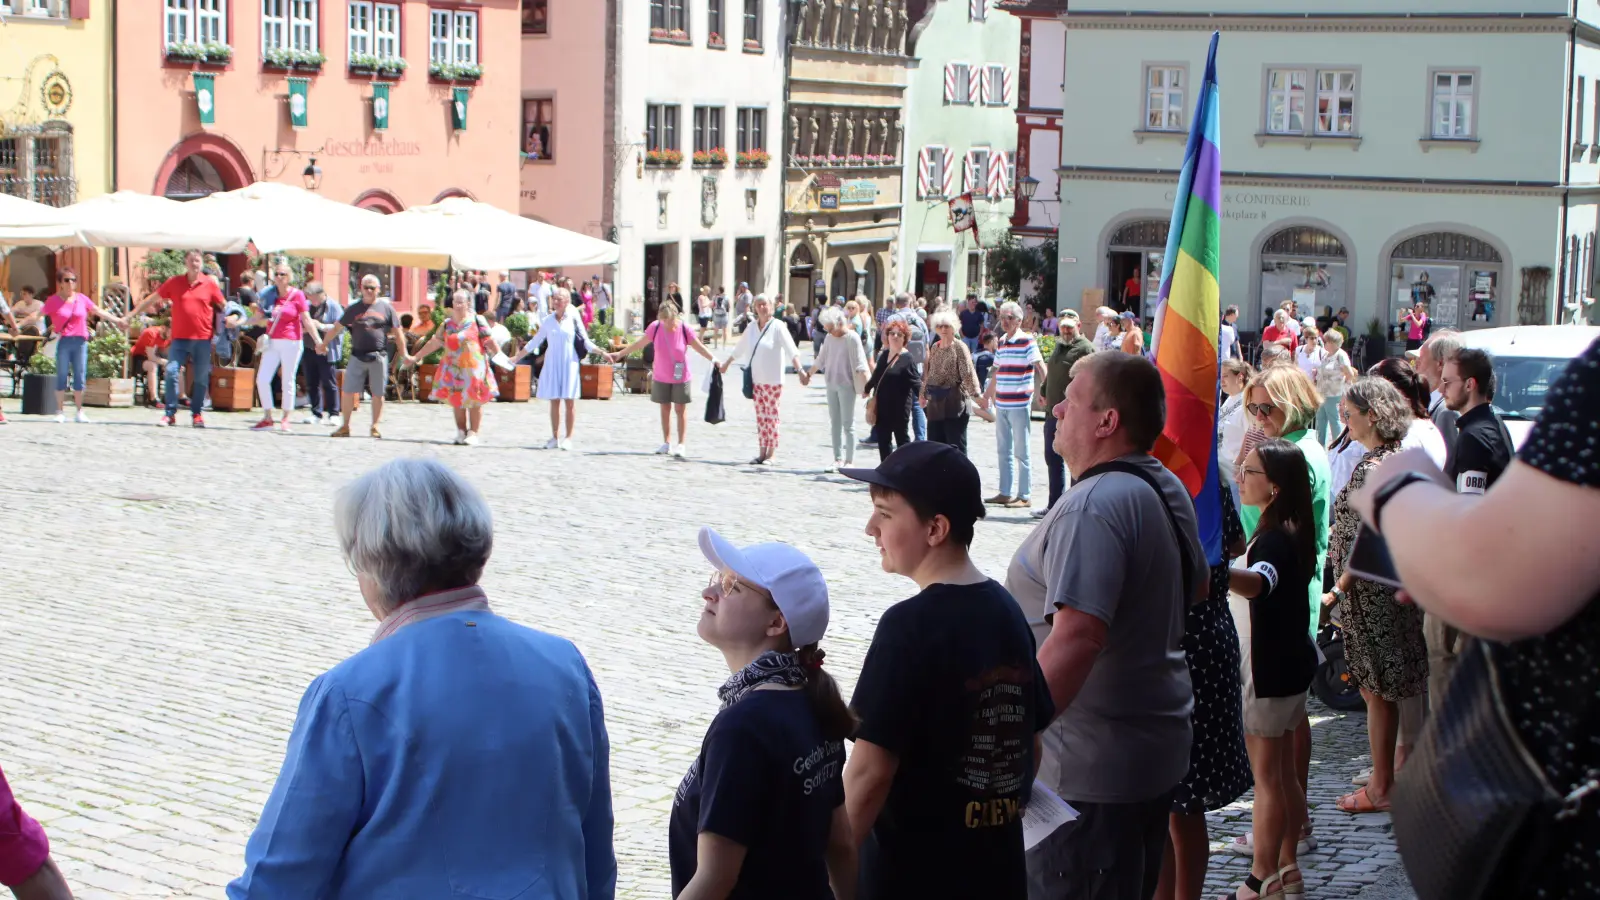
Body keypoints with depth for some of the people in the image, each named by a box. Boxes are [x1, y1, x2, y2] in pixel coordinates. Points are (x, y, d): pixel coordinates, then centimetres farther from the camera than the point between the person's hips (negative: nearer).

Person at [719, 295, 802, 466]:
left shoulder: (777, 326, -8)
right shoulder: (752, 327, 9)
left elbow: (791, 349, -17)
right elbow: (739, 349, 23)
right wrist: (726, 364, 33)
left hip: (773, 379, -5)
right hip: (756, 379, 5)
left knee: (771, 416, -2)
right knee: (760, 416, 8)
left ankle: (770, 453, 2)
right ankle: (762, 452, 12)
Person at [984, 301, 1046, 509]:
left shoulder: (1027, 341, -8)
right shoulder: (1001, 342, 13)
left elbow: (1040, 367, -11)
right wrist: (988, 394, 27)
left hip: (1020, 404, -7)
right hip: (1002, 404, 7)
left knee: (1021, 452, -2)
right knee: (1004, 450, 11)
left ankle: (1024, 496, 2)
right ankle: (1005, 493, 17)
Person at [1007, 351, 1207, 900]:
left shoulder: (1094, 506, -23)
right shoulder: (1167, 489, 9)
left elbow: (1076, 638, -33)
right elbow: (1195, 588, 25)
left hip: (1090, 769, -10)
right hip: (1159, 747, 10)